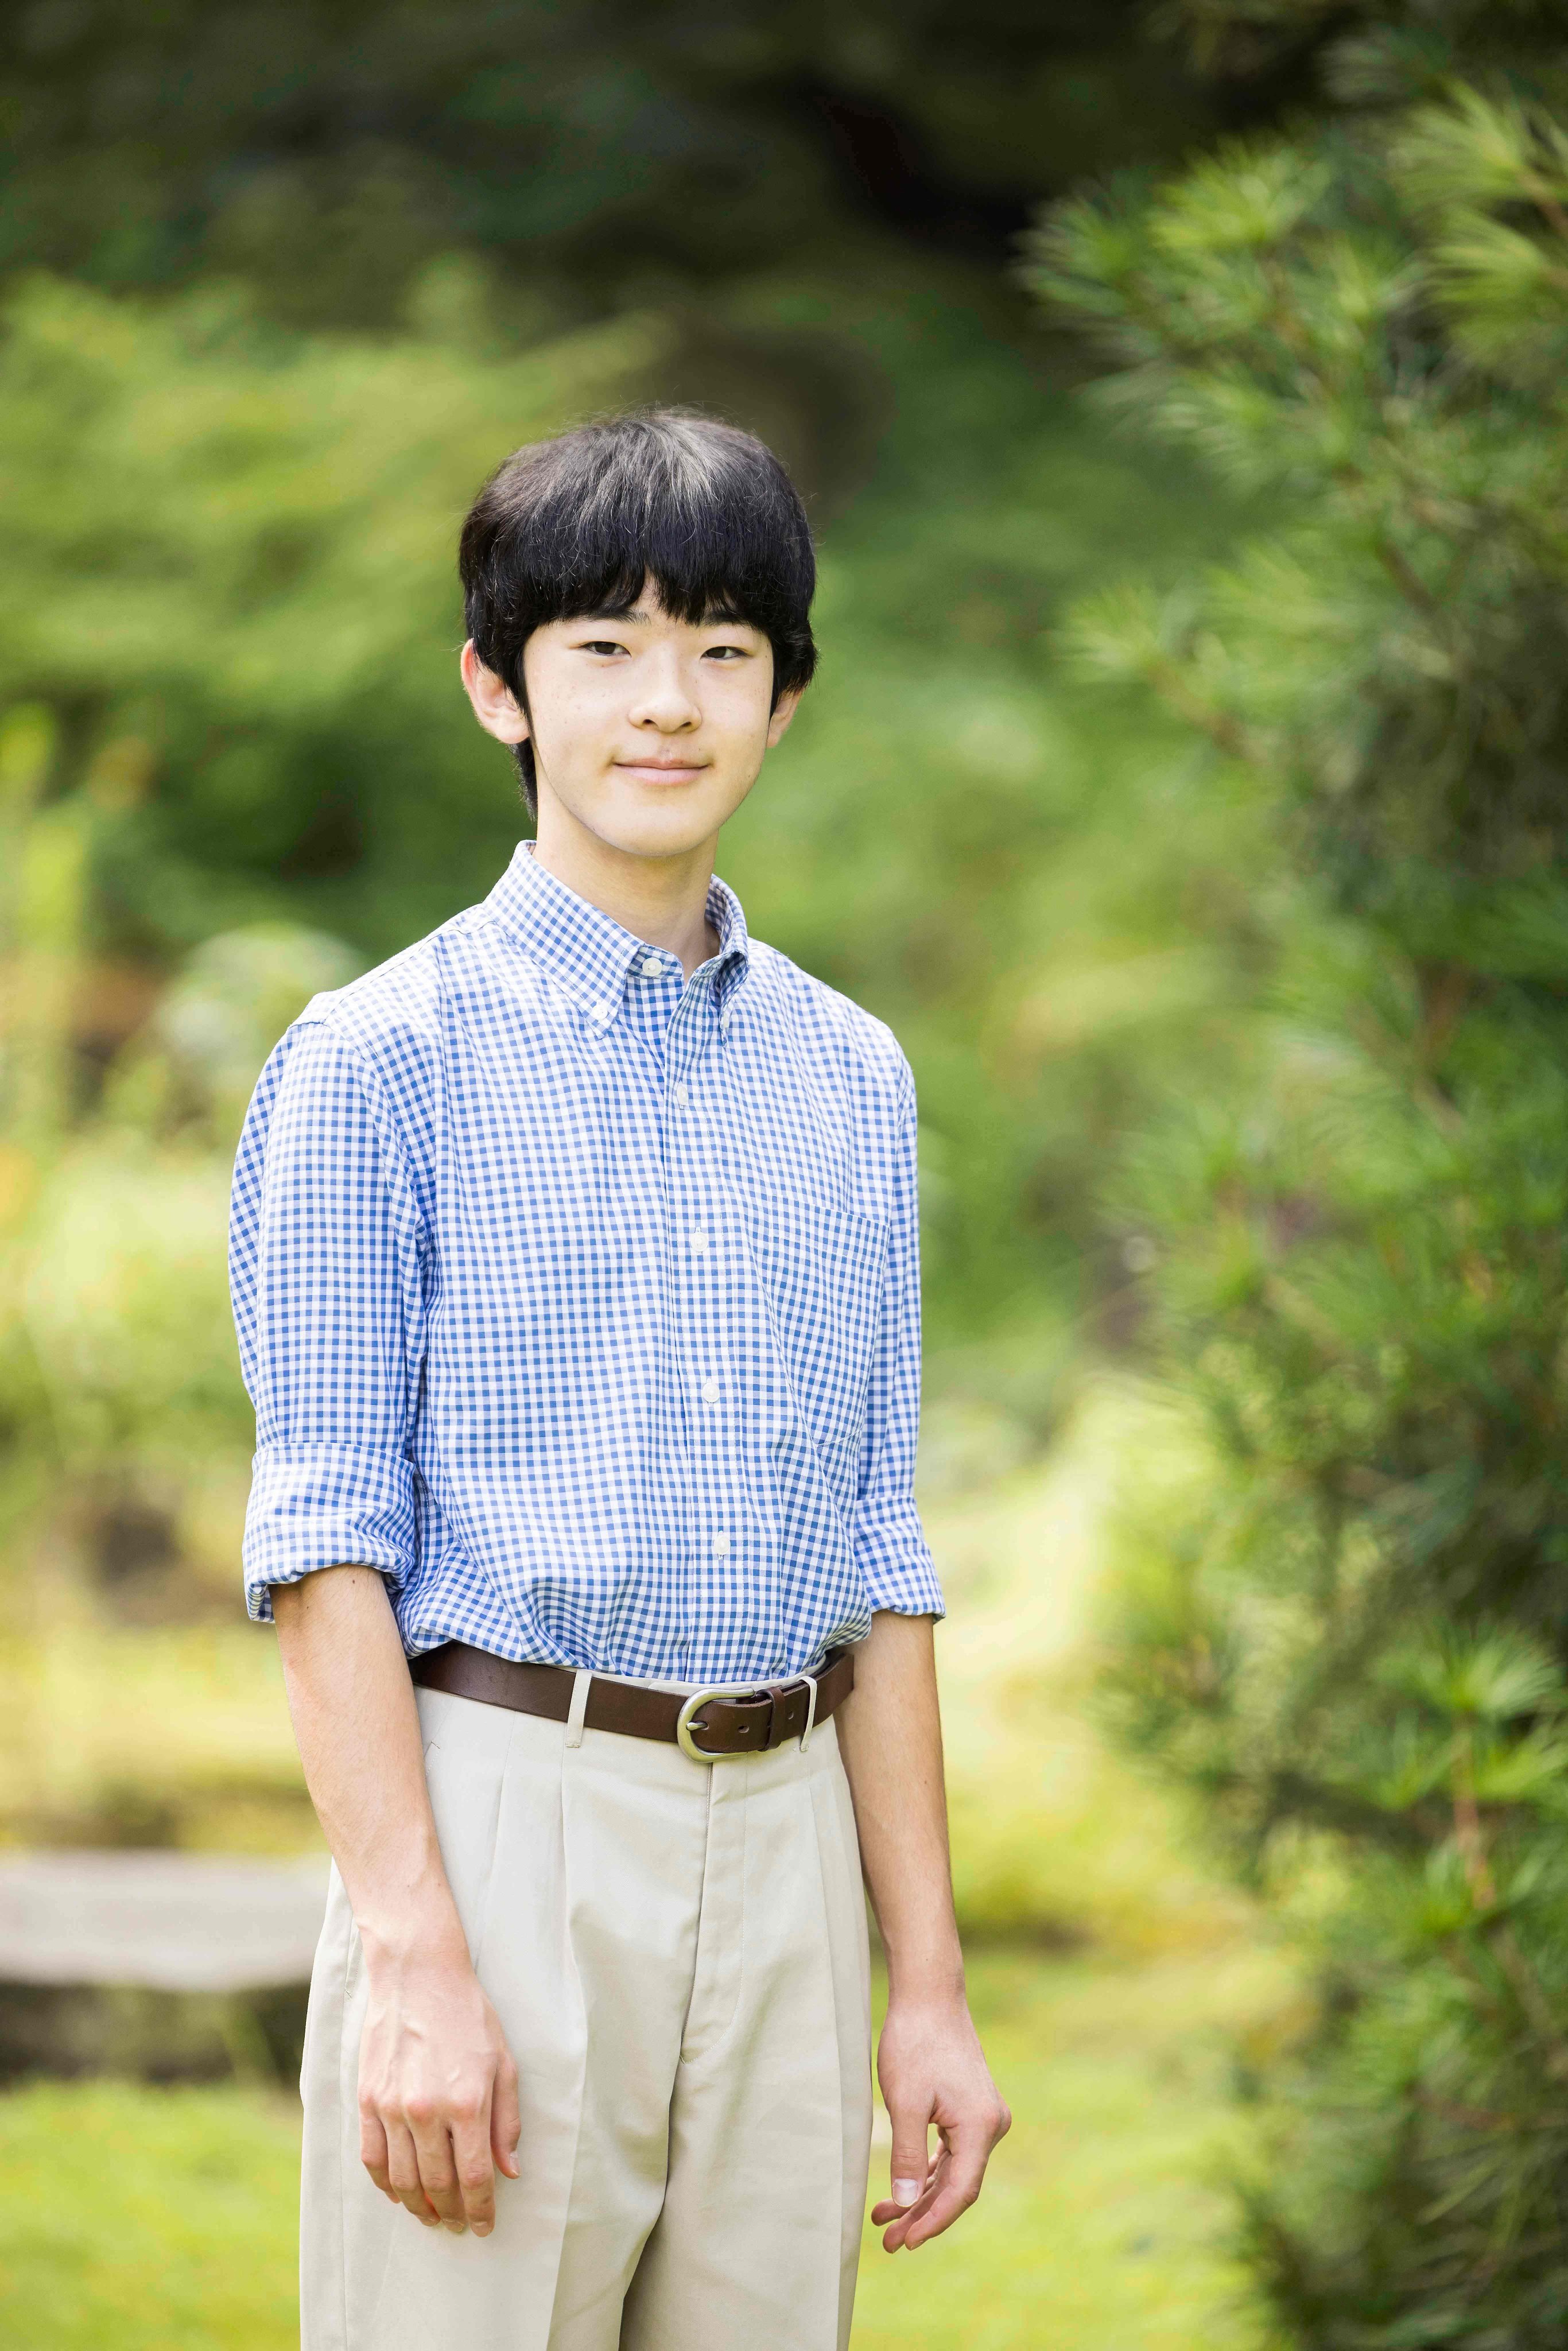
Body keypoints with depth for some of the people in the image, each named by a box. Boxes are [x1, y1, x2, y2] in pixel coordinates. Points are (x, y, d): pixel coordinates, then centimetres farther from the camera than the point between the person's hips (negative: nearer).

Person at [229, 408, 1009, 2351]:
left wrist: (929, 1984, 12)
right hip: (507, 1825, -4)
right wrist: (415, 1956, -15)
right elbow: (326, 1539, -6)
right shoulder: (383, 1060, -1)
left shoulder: (852, 1078, 14)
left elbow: (875, 1555, 15)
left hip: (787, 1847, 4)